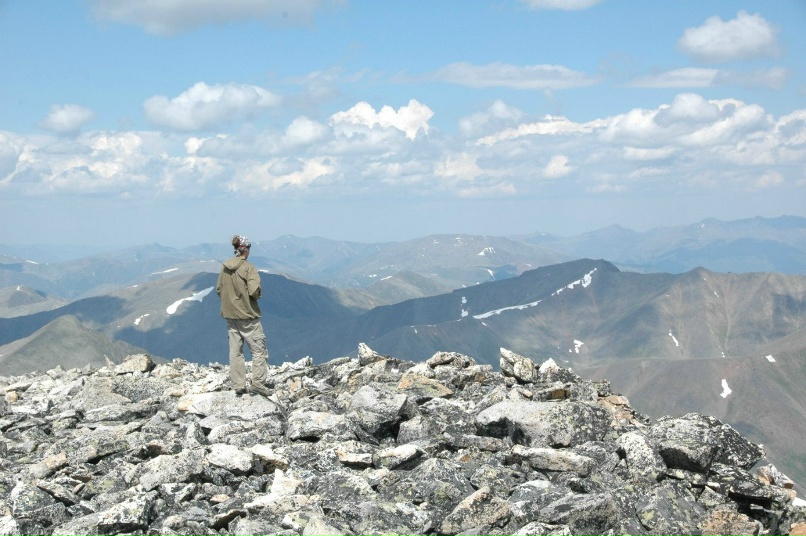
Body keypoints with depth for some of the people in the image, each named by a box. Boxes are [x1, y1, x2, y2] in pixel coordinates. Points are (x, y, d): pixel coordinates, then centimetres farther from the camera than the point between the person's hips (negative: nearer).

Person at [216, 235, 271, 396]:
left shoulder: (225, 268, 2)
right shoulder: (248, 268, -16)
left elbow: (218, 289, 9)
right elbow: (254, 291, -24)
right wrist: (259, 292, -3)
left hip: (230, 314, 6)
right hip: (248, 314, -6)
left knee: (235, 351, 12)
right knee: (259, 350, 4)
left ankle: (238, 386, 13)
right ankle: (257, 383, -1)